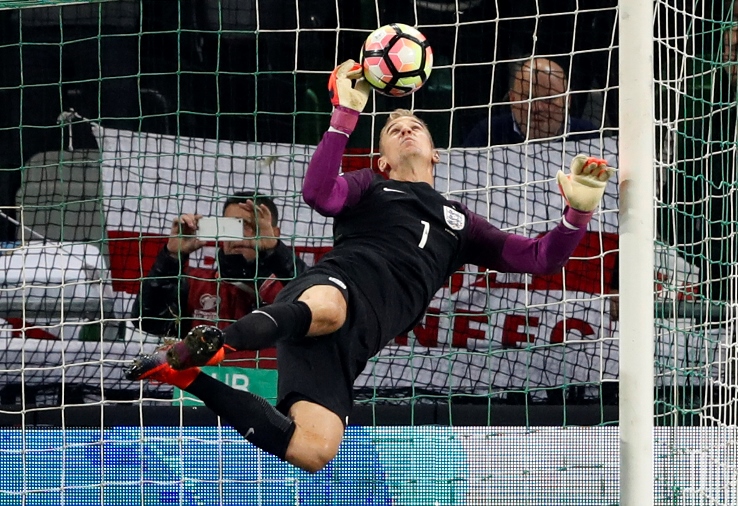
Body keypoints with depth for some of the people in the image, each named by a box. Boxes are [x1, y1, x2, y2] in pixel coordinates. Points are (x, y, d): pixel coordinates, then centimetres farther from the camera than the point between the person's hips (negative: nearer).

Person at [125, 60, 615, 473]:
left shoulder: (458, 220, 38)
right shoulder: (371, 185, 28)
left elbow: (541, 257, 35)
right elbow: (321, 194, 3)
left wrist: (579, 212, 16)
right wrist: (346, 114, 0)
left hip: (358, 334, 3)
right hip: (334, 284, -3)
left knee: (315, 451, -23)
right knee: (326, 309, -47)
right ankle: (213, 344, -56)